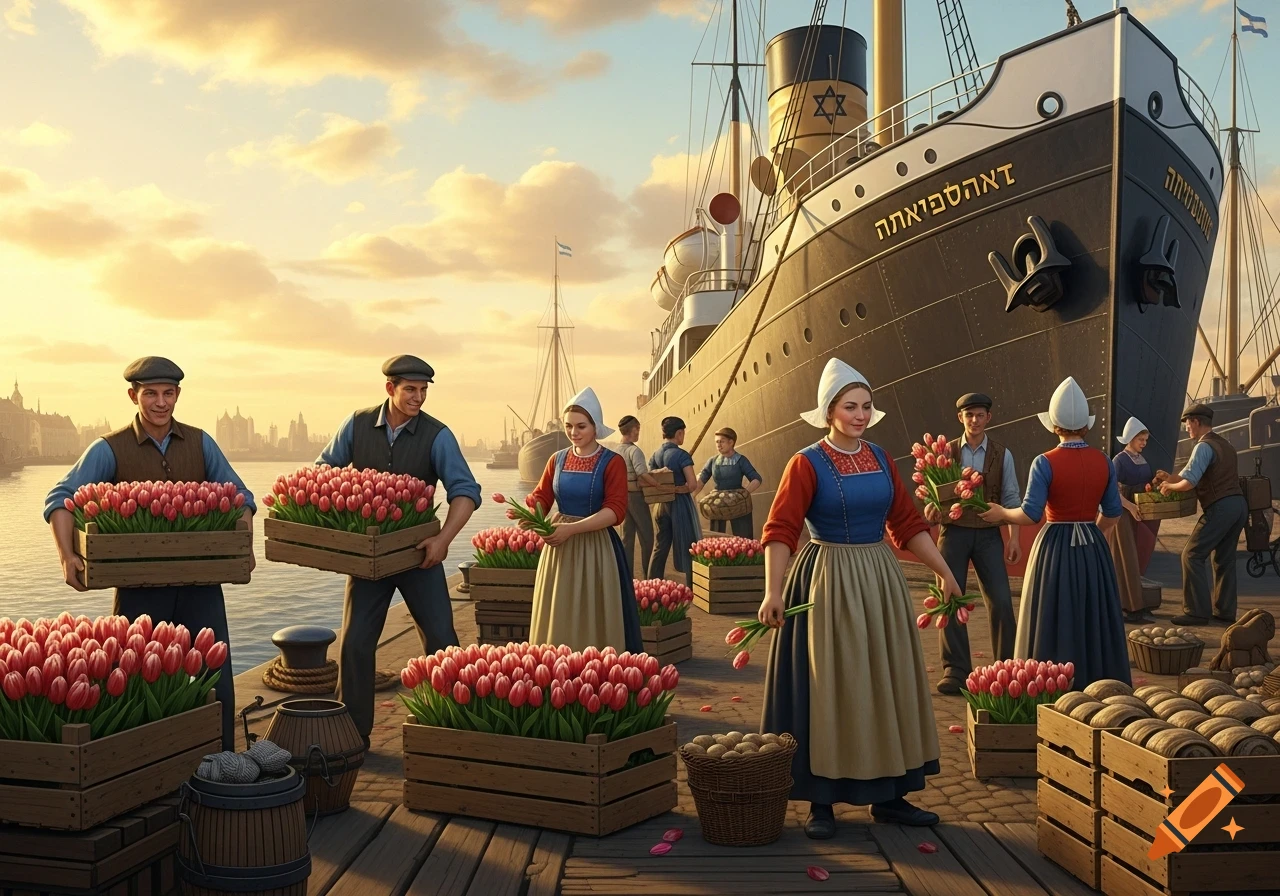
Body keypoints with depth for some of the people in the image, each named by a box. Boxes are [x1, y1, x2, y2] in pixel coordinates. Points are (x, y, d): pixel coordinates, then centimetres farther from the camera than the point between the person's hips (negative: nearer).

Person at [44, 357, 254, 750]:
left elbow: (238, 495, 10)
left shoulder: (200, 443, 7)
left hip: (201, 581, 2)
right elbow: (62, 498, -8)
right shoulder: (109, 449, -1)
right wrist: (67, 555, -23)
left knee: (217, 680, 4)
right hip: (140, 585, -2)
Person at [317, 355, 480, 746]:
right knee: (355, 643, 4)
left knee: (441, 640, -2)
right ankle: (353, 735, 17)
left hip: (419, 552, -2)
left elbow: (466, 491, -16)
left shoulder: (436, 435, -11)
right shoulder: (357, 425, -3)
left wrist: (444, 538, -29)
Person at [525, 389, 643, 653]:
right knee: (558, 618, 10)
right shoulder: (558, 459, 8)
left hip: (596, 548, -4)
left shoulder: (612, 462, -7)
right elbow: (541, 497, 8)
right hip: (559, 548, 4)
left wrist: (572, 528, -26)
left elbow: (616, 510, -16)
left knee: (594, 619, 0)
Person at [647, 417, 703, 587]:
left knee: (660, 547, 13)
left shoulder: (655, 455, 6)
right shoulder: (681, 455, -13)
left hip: (661, 505, 6)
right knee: (687, 548, 1)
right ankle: (691, 588, 3)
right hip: (680, 505, -6)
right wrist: (678, 489, -3)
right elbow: (693, 485, -20)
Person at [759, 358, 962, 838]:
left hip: (880, 581, 6)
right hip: (827, 582, -6)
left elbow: (909, 524, 12)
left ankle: (888, 795, 22)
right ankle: (822, 802, 10)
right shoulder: (807, 463, -9)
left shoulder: (881, 459, 7)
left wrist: (945, 573, 10)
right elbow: (780, 530, -17)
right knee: (828, 688, 0)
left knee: (888, 685, 10)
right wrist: (773, 591, -28)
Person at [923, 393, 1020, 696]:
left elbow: (1010, 498, 3)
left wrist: (1013, 537, -4)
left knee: (1001, 601, -4)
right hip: (953, 532, 1)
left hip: (988, 534, 0)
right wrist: (932, 508, -16)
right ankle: (955, 670, 9)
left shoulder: (1002, 454, 3)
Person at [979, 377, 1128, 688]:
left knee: (1055, 625, 4)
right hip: (1093, 549, 4)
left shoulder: (1045, 463, -12)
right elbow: (1112, 514, 7)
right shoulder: (1104, 461, 1)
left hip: (1055, 549, -4)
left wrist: (1001, 513, 3)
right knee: (1094, 622, 13)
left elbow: (1030, 515, -15)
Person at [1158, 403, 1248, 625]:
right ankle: (1225, 611, 18)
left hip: (1220, 507, -9)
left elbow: (1189, 482, -19)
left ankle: (1197, 612, -5)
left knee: (1192, 555, -3)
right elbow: (1189, 471, 23)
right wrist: (1169, 479, 19)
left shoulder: (1204, 446, -10)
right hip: (1239, 504, 9)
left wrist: (1170, 486, -1)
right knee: (1224, 559, 15)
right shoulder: (1225, 444, 19)